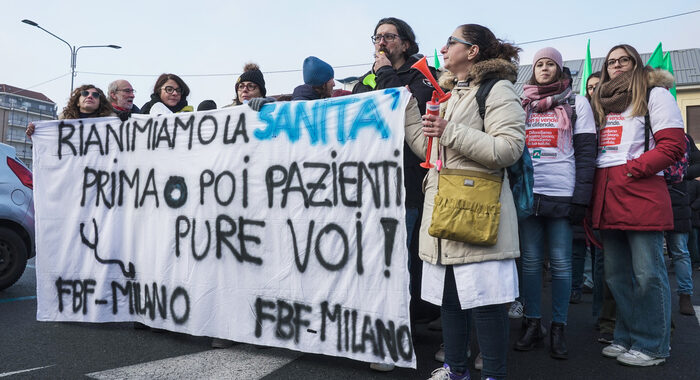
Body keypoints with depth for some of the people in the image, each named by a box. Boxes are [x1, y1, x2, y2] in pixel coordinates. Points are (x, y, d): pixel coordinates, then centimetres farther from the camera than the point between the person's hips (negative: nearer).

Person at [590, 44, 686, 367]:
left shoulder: (655, 95, 4)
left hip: (640, 192, -6)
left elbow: (673, 145, -6)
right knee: (616, 274, 10)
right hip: (606, 195, 7)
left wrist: (630, 169, -14)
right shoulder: (602, 101, 23)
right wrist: (596, 190, 9)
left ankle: (652, 346, 8)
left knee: (647, 273, -4)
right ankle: (627, 337, 22)